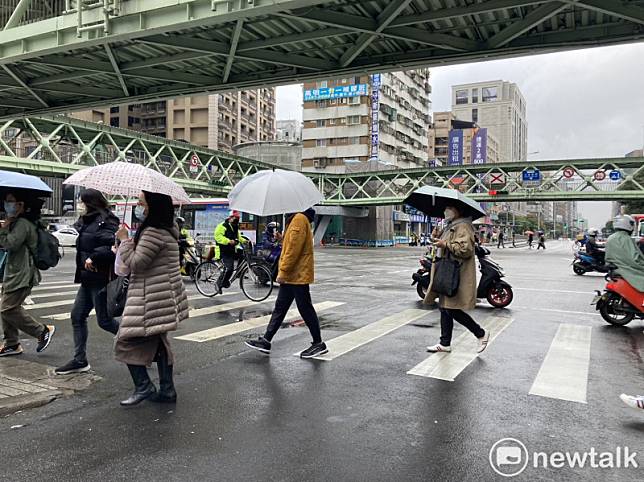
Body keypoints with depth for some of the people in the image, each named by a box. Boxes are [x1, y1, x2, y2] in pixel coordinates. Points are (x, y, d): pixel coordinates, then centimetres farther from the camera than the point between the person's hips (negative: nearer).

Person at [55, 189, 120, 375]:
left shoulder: (106, 222, -16)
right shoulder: (85, 221, 13)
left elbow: (114, 245, -27)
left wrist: (94, 257, -24)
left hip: (101, 279, -9)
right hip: (88, 279, 9)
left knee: (104, 321, -1)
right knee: (77, 316, 11)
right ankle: (79, 361, 21)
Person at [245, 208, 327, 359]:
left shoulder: (299, 219, -17)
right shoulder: (297, 219, 16)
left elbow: (294, 248, -23)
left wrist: (283, 271, -21)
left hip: (298, 275, -10)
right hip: (292, 276, 10)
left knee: (305, 309, -1)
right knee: (280, 308, 12)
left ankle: (318, 344, 11)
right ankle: (266, 341, 18)